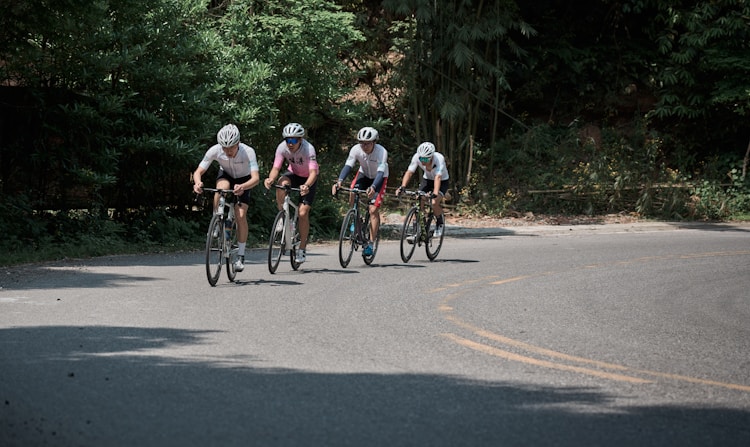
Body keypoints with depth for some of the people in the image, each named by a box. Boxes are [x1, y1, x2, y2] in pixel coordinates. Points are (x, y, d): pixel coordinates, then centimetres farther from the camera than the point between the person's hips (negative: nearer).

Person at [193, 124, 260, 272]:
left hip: (244, 180, -1)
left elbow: (256, 178, -44)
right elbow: (198, 172, -28)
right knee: (222, 186, -37)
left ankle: (241, 256, -4)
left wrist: (242, 187, -64)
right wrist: (198, 182, -51)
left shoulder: (248, 152, -35)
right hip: (225, 175, 1)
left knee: (240, 215, -18)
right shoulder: (215, 150, -30)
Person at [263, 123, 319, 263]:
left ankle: (302, 249, -1)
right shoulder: (282, 148, -23)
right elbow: (276, 168, -27)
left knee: (303, 212, -14)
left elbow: (313, 172, -42)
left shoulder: (308, 149, -33)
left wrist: (307, 185, -63)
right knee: (282, 183, -34)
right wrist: (270, 179, -50)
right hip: (293, 174, 3)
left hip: (308, 179, -3)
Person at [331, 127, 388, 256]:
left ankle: (371, 244, -10)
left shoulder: (381, 152, -34)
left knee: (373, 210, -15)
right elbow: (347, 166, -33)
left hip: (379, 178, -4)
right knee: (352, 195, -22)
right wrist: (339, 181, -51)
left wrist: (373, 187, -60)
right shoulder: (356, 149, -25)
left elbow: (380, 172, -42)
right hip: (364, 174, 4)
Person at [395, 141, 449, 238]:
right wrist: (402, 187, -44)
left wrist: (435, 193, -59)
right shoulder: (417, 157, -25)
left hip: (442, 181, -4)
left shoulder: (439, 158, -35)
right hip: (427, 179, 4)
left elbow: (438, 177, -45)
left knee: (434, 203, -26)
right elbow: (409, 172, -29)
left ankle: (440, 222, 3)